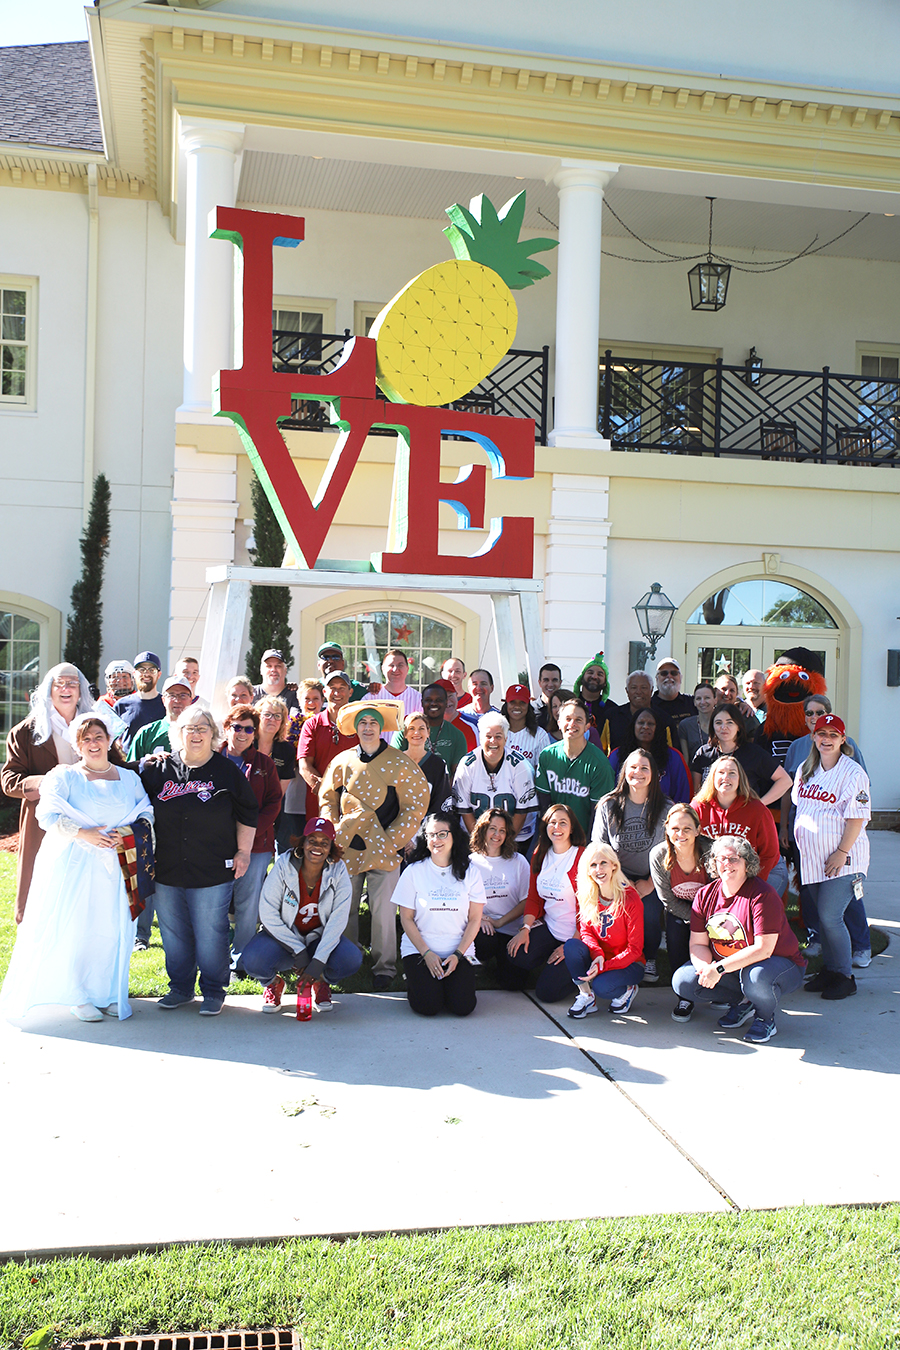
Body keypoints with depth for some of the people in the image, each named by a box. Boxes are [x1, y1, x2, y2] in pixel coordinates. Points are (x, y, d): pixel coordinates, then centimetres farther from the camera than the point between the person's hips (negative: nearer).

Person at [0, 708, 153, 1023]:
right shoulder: (63, 776, 5)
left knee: (111, 928, 2)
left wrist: (128, 833, -11)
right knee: (72, 927, -4)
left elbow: (147, 813, 9)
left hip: (113, 866, 3)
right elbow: (48, 815, -7)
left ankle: (109, 993, 16)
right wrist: (83, 834, -18)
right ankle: (78, 996, 10)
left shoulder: (129, 778, 14)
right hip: (72, 864, -2)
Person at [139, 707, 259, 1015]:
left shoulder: (226, 771, 0)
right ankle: (180, 988, 29)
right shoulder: (158, 769, 4)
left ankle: (213, 992, 18)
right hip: (166, 872, 3)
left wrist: (243, 852, 4)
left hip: (213, 873, -3)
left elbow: (247, 814, 7)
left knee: (210, 934, 2)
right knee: (173, 932, 11)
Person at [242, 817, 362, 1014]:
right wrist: (298, 951, -19)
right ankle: (273, 983, 7)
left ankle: (321, 983, 8)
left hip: (320, 937, 1)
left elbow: (338, 920, -16)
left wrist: (319, 960, -27)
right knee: (253, 960, -31)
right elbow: (268, 914, -15)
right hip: (283, 935, -1)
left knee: (351, 960, -28)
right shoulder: (284, 866, -15)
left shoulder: (338, 872, -12)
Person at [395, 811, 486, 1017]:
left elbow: (474, 919, 3)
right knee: (428, 1006, -21)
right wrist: (427, 954, -11)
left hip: (459, 951, 1)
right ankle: (414, 981, 13)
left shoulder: (470, 873, 1)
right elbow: (406, 918, -2)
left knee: (463, 1006, -18)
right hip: (418, 950, -1)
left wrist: (457, 955, -9)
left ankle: (448, 982, 15)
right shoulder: (414, 872, -3)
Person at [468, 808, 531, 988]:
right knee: (485, 941, -37)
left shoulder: (518, 861, 4)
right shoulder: (471, 863, 3)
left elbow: (526, 901, 1)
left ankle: (499, 956, 20)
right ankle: (483, 959, 2)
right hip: (481, 926, -1)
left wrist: (499, 922, -10)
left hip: (510, 929, 1)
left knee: (514, 982, -15)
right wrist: (479, 917, -17)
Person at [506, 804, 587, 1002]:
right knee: (517, 954, -20)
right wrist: (525, 929, -7)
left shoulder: (582, 857, -15)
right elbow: (533, 898, 8)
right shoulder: (539, 856, 5)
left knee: (547, 991, -13)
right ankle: (552, 965, 11)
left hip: (575, 935, -6)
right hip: (548, 927, 6)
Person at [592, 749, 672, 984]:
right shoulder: (608, 806, 0)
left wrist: (650, 883, -8)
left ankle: (649, 959, 6)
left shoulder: (665, 808, -2)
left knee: (650, 914, -24)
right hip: (619, 877, 0)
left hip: (652, 879, 0)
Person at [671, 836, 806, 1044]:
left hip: (780, 964, -6)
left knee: (756, 977, -40)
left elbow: (763, 949, -27)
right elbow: (698, 944, -1)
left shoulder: (762, 895, -21)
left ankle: (765, 1018, -3)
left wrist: (719, 968, -31)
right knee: (682, 982, -14)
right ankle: (742, 1002, 9)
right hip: (725, 967, 6)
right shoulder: (705, 895, -3)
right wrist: (706, 968, -25)